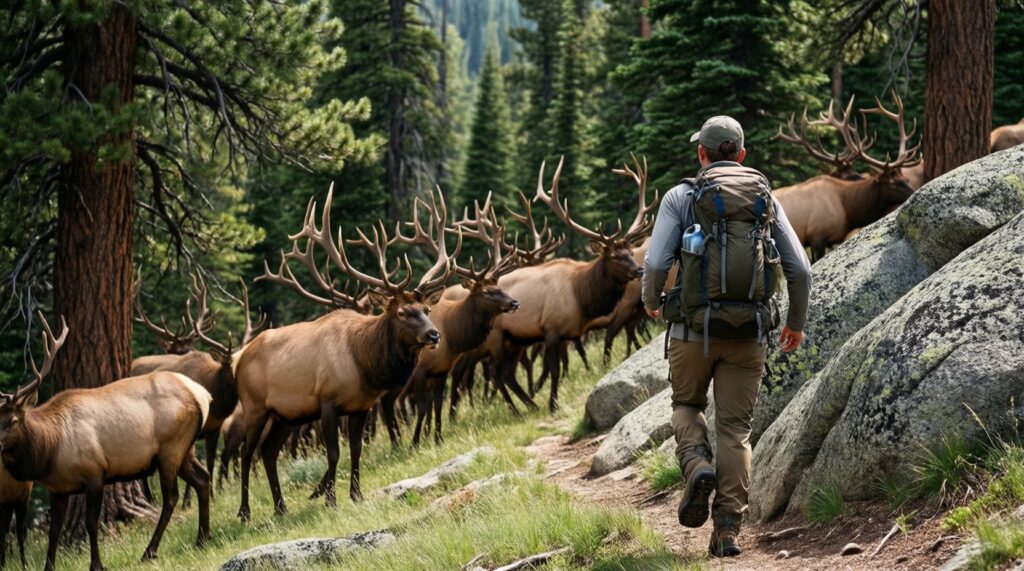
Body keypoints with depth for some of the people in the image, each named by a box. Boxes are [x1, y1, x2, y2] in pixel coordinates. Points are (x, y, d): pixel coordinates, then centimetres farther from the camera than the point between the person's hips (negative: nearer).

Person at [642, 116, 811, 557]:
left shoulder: (681, 197, 1)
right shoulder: (765, 198, 8)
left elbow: (656, 263, -9)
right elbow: (799, 269, 4)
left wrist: (651, 301, 14)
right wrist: (796, 321, 21)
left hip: (694, 328, -1)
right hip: (748, 334, 1)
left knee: (687, 405, 23)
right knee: (735, 429, 6)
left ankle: (697, 468, -6)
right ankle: (728, 529, -5)